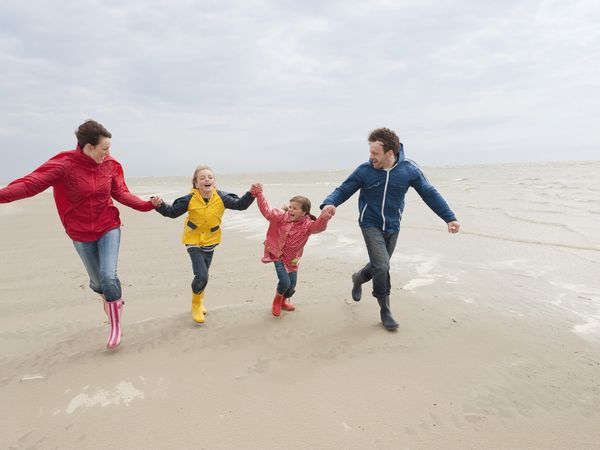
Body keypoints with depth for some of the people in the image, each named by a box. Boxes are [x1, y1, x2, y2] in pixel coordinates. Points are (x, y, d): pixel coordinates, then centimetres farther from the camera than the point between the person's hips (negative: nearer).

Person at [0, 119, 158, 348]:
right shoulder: (64, 165, -18)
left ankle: (116, 323, 7)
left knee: (108, 275, -14)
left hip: (109, 228, 1)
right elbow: (30, 183, -23)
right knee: (97, 280, 12)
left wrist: (146, 205, -13)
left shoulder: (110, 165, -8)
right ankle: (107, 296, 50)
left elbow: (121, 193, -2)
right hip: (81, 234, 0)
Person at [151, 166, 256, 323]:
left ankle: (199, 300, 47)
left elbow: (240, 204, -11)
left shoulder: (221, 197, -15)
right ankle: (196, 304, 15)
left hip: (210, 241, 3)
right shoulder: (190, 199, -18)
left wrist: (251, 194, -25)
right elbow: (172, 212, -9)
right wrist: (159, 205, -26)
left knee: (203, 275, 17)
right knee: (202, 276, -15)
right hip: (193, 241, -3)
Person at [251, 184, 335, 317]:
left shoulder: (307, 225, -17)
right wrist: (259, 194, -19)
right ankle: (277, 300, 21)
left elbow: (319, 226, -36)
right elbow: (267, 212, -14)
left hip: (292, 259, 2)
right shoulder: (282, 216, -14)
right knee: (285, 282, -15)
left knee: (292, 284, 10)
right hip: (278, 255, -2)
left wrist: (324, 218, -59)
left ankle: (283, 301, 46)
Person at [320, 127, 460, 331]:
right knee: (382, 266, -14)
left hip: (393, 227, 3)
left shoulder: (409, 169, -13)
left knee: (380, 266, 15)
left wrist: (449, 217, -8)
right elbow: (343, 190, -10)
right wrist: (329, 203, -31)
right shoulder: (364, 170, -15)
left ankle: (358, 278, 49)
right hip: (371, 225, -3)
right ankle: (385, 310, 6)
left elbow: (430, 194, -5)